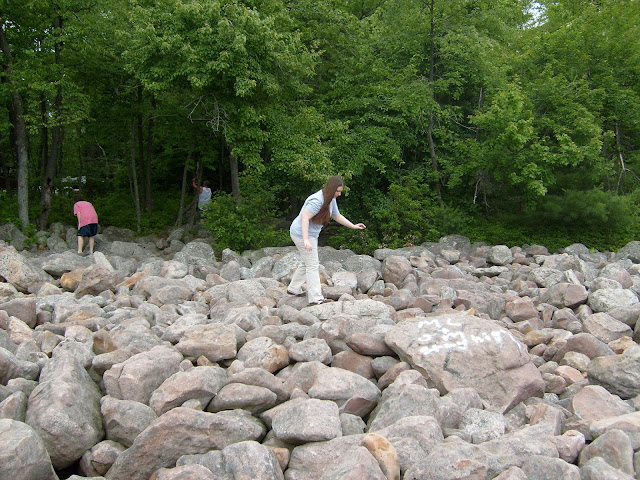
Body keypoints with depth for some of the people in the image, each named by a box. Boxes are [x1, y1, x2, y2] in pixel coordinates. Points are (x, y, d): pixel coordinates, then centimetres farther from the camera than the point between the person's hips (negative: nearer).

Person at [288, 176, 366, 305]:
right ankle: (315, 298, -7)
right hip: (302, 233, -10)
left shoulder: (331, 200, 6)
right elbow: (305, 218, -32)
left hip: (311, 234, 10)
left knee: (307, 264, 19)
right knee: (313, 265, -9)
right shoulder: (317, 201, -26)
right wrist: (306, 240, -39)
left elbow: (337, 216, 19)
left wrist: (353, 226, 14)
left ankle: (293, 288, 31)